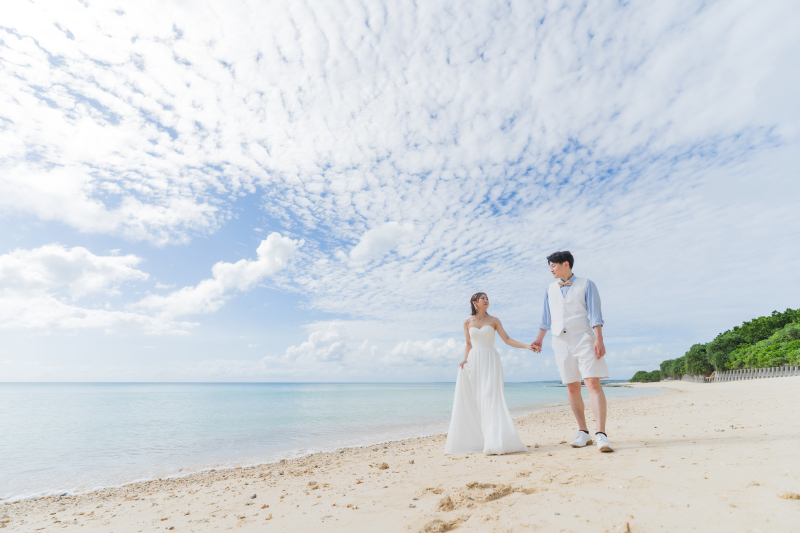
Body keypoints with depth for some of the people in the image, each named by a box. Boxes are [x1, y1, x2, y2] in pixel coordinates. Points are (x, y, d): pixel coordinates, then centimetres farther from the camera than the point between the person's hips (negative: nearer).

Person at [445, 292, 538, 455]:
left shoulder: (494, 320, 6)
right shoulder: (467, 322, 9)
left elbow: (507, 339, 2)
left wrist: (527, 346, -8)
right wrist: (465, 359, -1)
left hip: (490, 361, -2)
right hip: (473, 362, 2)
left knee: (490, 397, -15)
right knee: (469, 400, -2)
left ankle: (497, 443, -18)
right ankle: (473, 440, 11)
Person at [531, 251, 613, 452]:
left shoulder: (585, 284, 2)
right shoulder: (550, 288, 14)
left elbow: (595, 314, -6)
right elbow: (547, 316, 17)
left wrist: (599, 339, -15)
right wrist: (540, 338, 15)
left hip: (584, 339, -4)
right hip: (561, 342, 4)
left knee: (593, 383, -13)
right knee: (572, 387, 5)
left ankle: (601, 435, -13)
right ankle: (583, 432, 13)